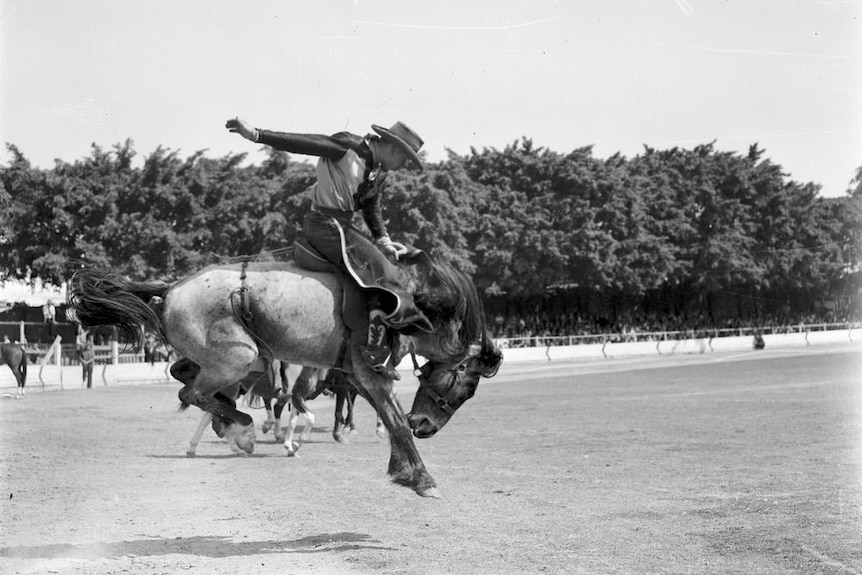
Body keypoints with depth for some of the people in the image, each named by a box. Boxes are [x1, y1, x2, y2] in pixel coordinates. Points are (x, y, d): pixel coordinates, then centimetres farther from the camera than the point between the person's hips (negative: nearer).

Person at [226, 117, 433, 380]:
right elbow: (302, 143, -17)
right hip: (326, 226, -10)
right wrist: (256, 135, -24)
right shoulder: (348, 146, -13)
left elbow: (371, 208, 20)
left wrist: (382, 240, 4)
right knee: (381, 272, -17)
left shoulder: (379, 172, 13)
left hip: (343, 226, 10)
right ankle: (375, 354, -21)